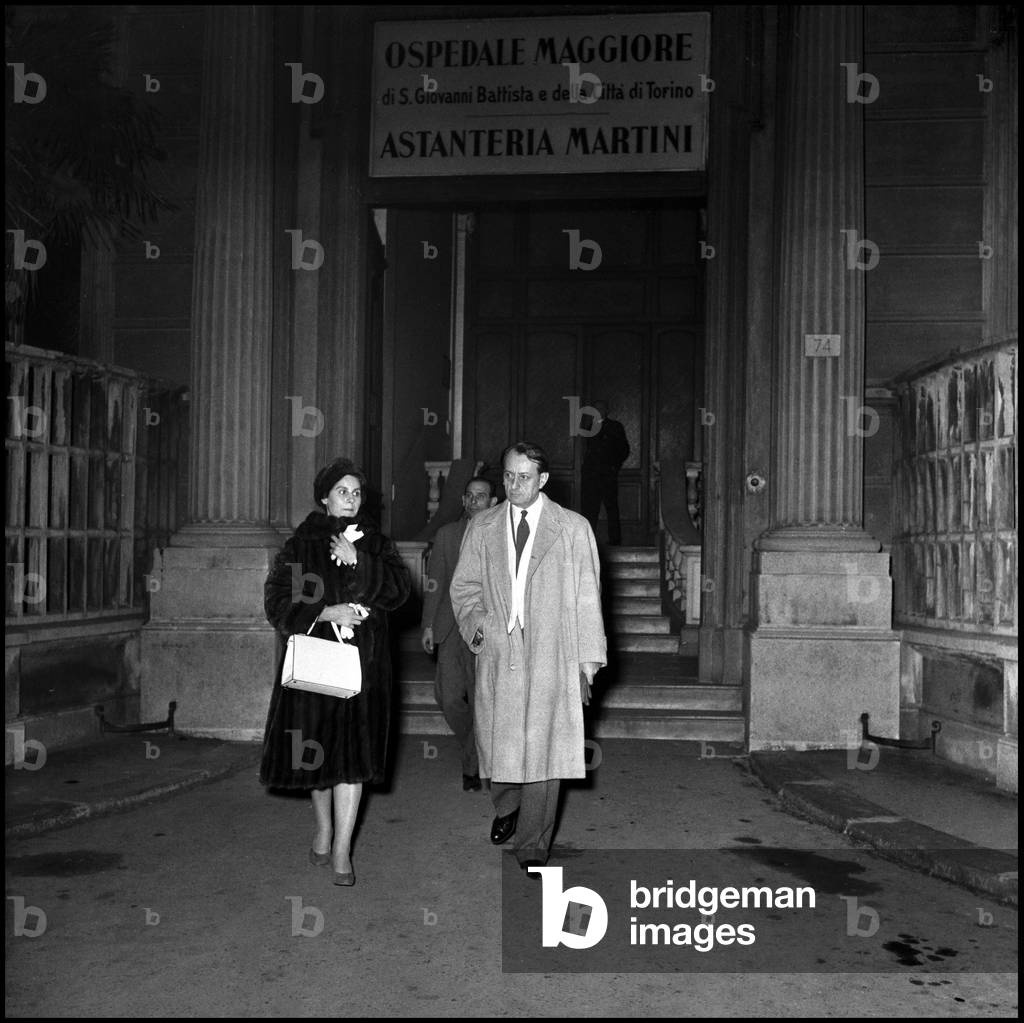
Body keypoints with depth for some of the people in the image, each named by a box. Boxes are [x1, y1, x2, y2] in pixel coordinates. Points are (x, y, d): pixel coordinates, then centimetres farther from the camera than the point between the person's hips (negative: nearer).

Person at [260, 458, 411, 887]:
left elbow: (399, 589, -7)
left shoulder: (374, 542, 6)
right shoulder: (301, 544, 1)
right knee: (318, 747, 10)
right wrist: (327, 613, -17)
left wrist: (357, 562, -17)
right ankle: (324, 825, 34)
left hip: (363, 662, 0)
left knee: (352, 753, -4)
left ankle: (342, 851, 3)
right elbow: (277, 601, -5)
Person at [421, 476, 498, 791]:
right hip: (450, 627, 3)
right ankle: (475, 748, 26)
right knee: (448, 697, -1)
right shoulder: (446, 534, 12)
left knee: (481, 701, -2)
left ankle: (472, 767, 14)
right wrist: (428, 625, 6)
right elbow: (434, 582, 12)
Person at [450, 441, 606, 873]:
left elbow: (586, 597, 2)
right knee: (497, 740, 10)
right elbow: (463, 586, 13)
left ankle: (532, 847, 12)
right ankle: (507, 808, 41)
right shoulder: (482, 527, 8)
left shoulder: (574, 529, 0)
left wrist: (589, 657, 1)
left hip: (551, 656, -2)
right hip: (497, 652, 3)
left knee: (543, 747, -2)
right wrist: (476, 622, -6)